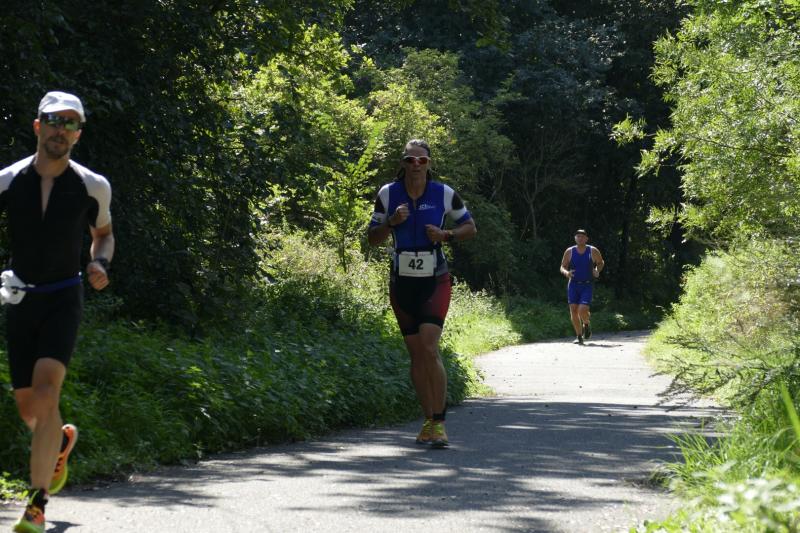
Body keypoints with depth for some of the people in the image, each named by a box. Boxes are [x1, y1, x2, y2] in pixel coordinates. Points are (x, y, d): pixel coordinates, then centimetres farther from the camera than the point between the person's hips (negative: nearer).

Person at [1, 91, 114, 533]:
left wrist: (100, 265, -8)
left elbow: (104, 234, 14)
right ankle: (62, 440, 45)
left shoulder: (92, 187, -4)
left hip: (62, 300, -2)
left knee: (45, 394, -21)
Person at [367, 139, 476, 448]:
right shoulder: (387, 194, -2)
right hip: (401, 283, 3)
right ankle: (428, 421, 17)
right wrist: (392, 222, -15)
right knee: (416, 354, 7)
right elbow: (373, 238, 4)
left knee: (429, 349, -18)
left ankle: (439, 423, -15)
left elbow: (470, 228, 7)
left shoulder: (444, 194, -5)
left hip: (434, 283, -3)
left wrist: (446, 235, -13)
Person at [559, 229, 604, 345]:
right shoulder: (569, 252, 2)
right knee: (573, 311, -7)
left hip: (587, 286, -2)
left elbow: (601, 262, 17)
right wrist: (566, 273, -16)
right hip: (573, 284, 2)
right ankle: (579, 337, 9)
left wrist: (597, 271, -4)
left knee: (582, 310, -18)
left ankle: (586, 325, 16)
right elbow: (562, 267, 7)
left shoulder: (593, 251, 0)